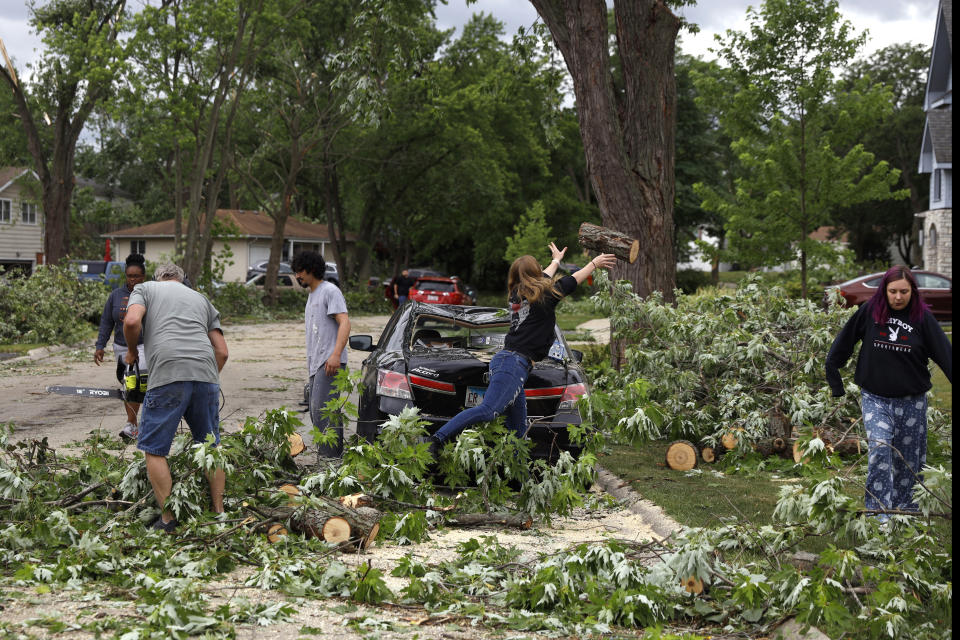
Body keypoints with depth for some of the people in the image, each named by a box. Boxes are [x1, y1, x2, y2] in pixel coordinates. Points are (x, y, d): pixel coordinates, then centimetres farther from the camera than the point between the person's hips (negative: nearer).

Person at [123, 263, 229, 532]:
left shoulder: (145, 289, 20)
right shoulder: (201, 299, 30)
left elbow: (132, 321, -2)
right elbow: (221, 351, 20)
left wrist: (131, 351, 15)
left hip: (168, 376, -4)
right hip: (206, 374, 4)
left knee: (154, 449, 6)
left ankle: (167, 520, 2)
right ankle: (219, 513, 20)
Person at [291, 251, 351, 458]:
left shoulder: (330, 291, -6)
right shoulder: (312, 295, 23)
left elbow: (344, 323, -16)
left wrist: (336, 355, -27)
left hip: (330, 362, -10)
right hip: (316, 363, 10)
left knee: (322, 409, -17)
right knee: (316, 412, 9)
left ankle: (330, 458, -17)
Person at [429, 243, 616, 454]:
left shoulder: (518, 294, 17)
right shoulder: (544, 296, -2)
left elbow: (542, 279, 40)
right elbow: (573, 280, 15)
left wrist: (557, 260, 58)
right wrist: (594, 263, 31)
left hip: (504, 360, 9)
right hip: (515, 363, -9)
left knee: (518, 428, 9)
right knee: (488, 411, -22)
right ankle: (439, 438, -32)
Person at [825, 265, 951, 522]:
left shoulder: (922, 317, -3)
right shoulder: (869, 312, -3)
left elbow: (945, 354, -6)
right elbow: (841, 346, 6)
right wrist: (836, 386, 8)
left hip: (912, 401, 1)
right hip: (875, 398, -1)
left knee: (909, 458, 7)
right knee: (880, 446, -19)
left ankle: (905, 508, 22)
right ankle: (878, 511, -18)